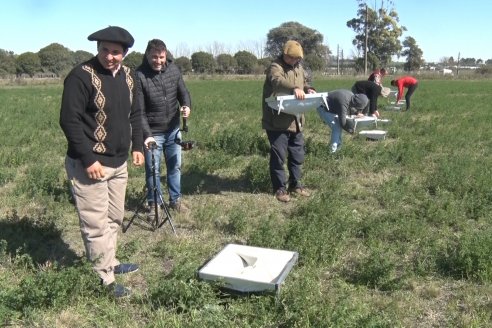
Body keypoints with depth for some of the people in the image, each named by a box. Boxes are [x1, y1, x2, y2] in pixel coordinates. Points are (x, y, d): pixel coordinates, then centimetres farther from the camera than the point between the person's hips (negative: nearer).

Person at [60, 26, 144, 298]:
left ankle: (110, 263, 35)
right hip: (89, 164, -7)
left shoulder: (127, 76, 7)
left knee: (114, 218, 18)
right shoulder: (81, 76, -15)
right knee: (97, 224, -1)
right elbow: (69, 120, -17)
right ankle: (104, 279, 11)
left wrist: (137, 146, 8)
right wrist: (88, 159, -21)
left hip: (118, 162, 8)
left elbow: (135, 114, 18)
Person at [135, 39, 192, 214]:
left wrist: (186, 105, -17)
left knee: (175, 166, 15)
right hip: (152, 132, -4)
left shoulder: (173, 69, -3)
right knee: (153, 170, 6)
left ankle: (175, 199, 32)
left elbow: (183, 92, 6)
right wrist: (147, 134, -25)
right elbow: (139, 111, -17)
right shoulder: (139, 76, -17)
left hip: (173, 130, 5)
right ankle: (154, 203, 25)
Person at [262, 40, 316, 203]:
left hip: (295, 120, 8)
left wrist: (309, 90, 4)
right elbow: (277, 81, -34)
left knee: (297, 154, 14)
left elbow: (304, 83, 28)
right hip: (277, 121, -8)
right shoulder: (275, 67, -13)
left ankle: (295, 185, 28)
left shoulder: (299, 67, 13)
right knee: (278, 155, -2)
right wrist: (294, 88, -51)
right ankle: (280, 188, 11)